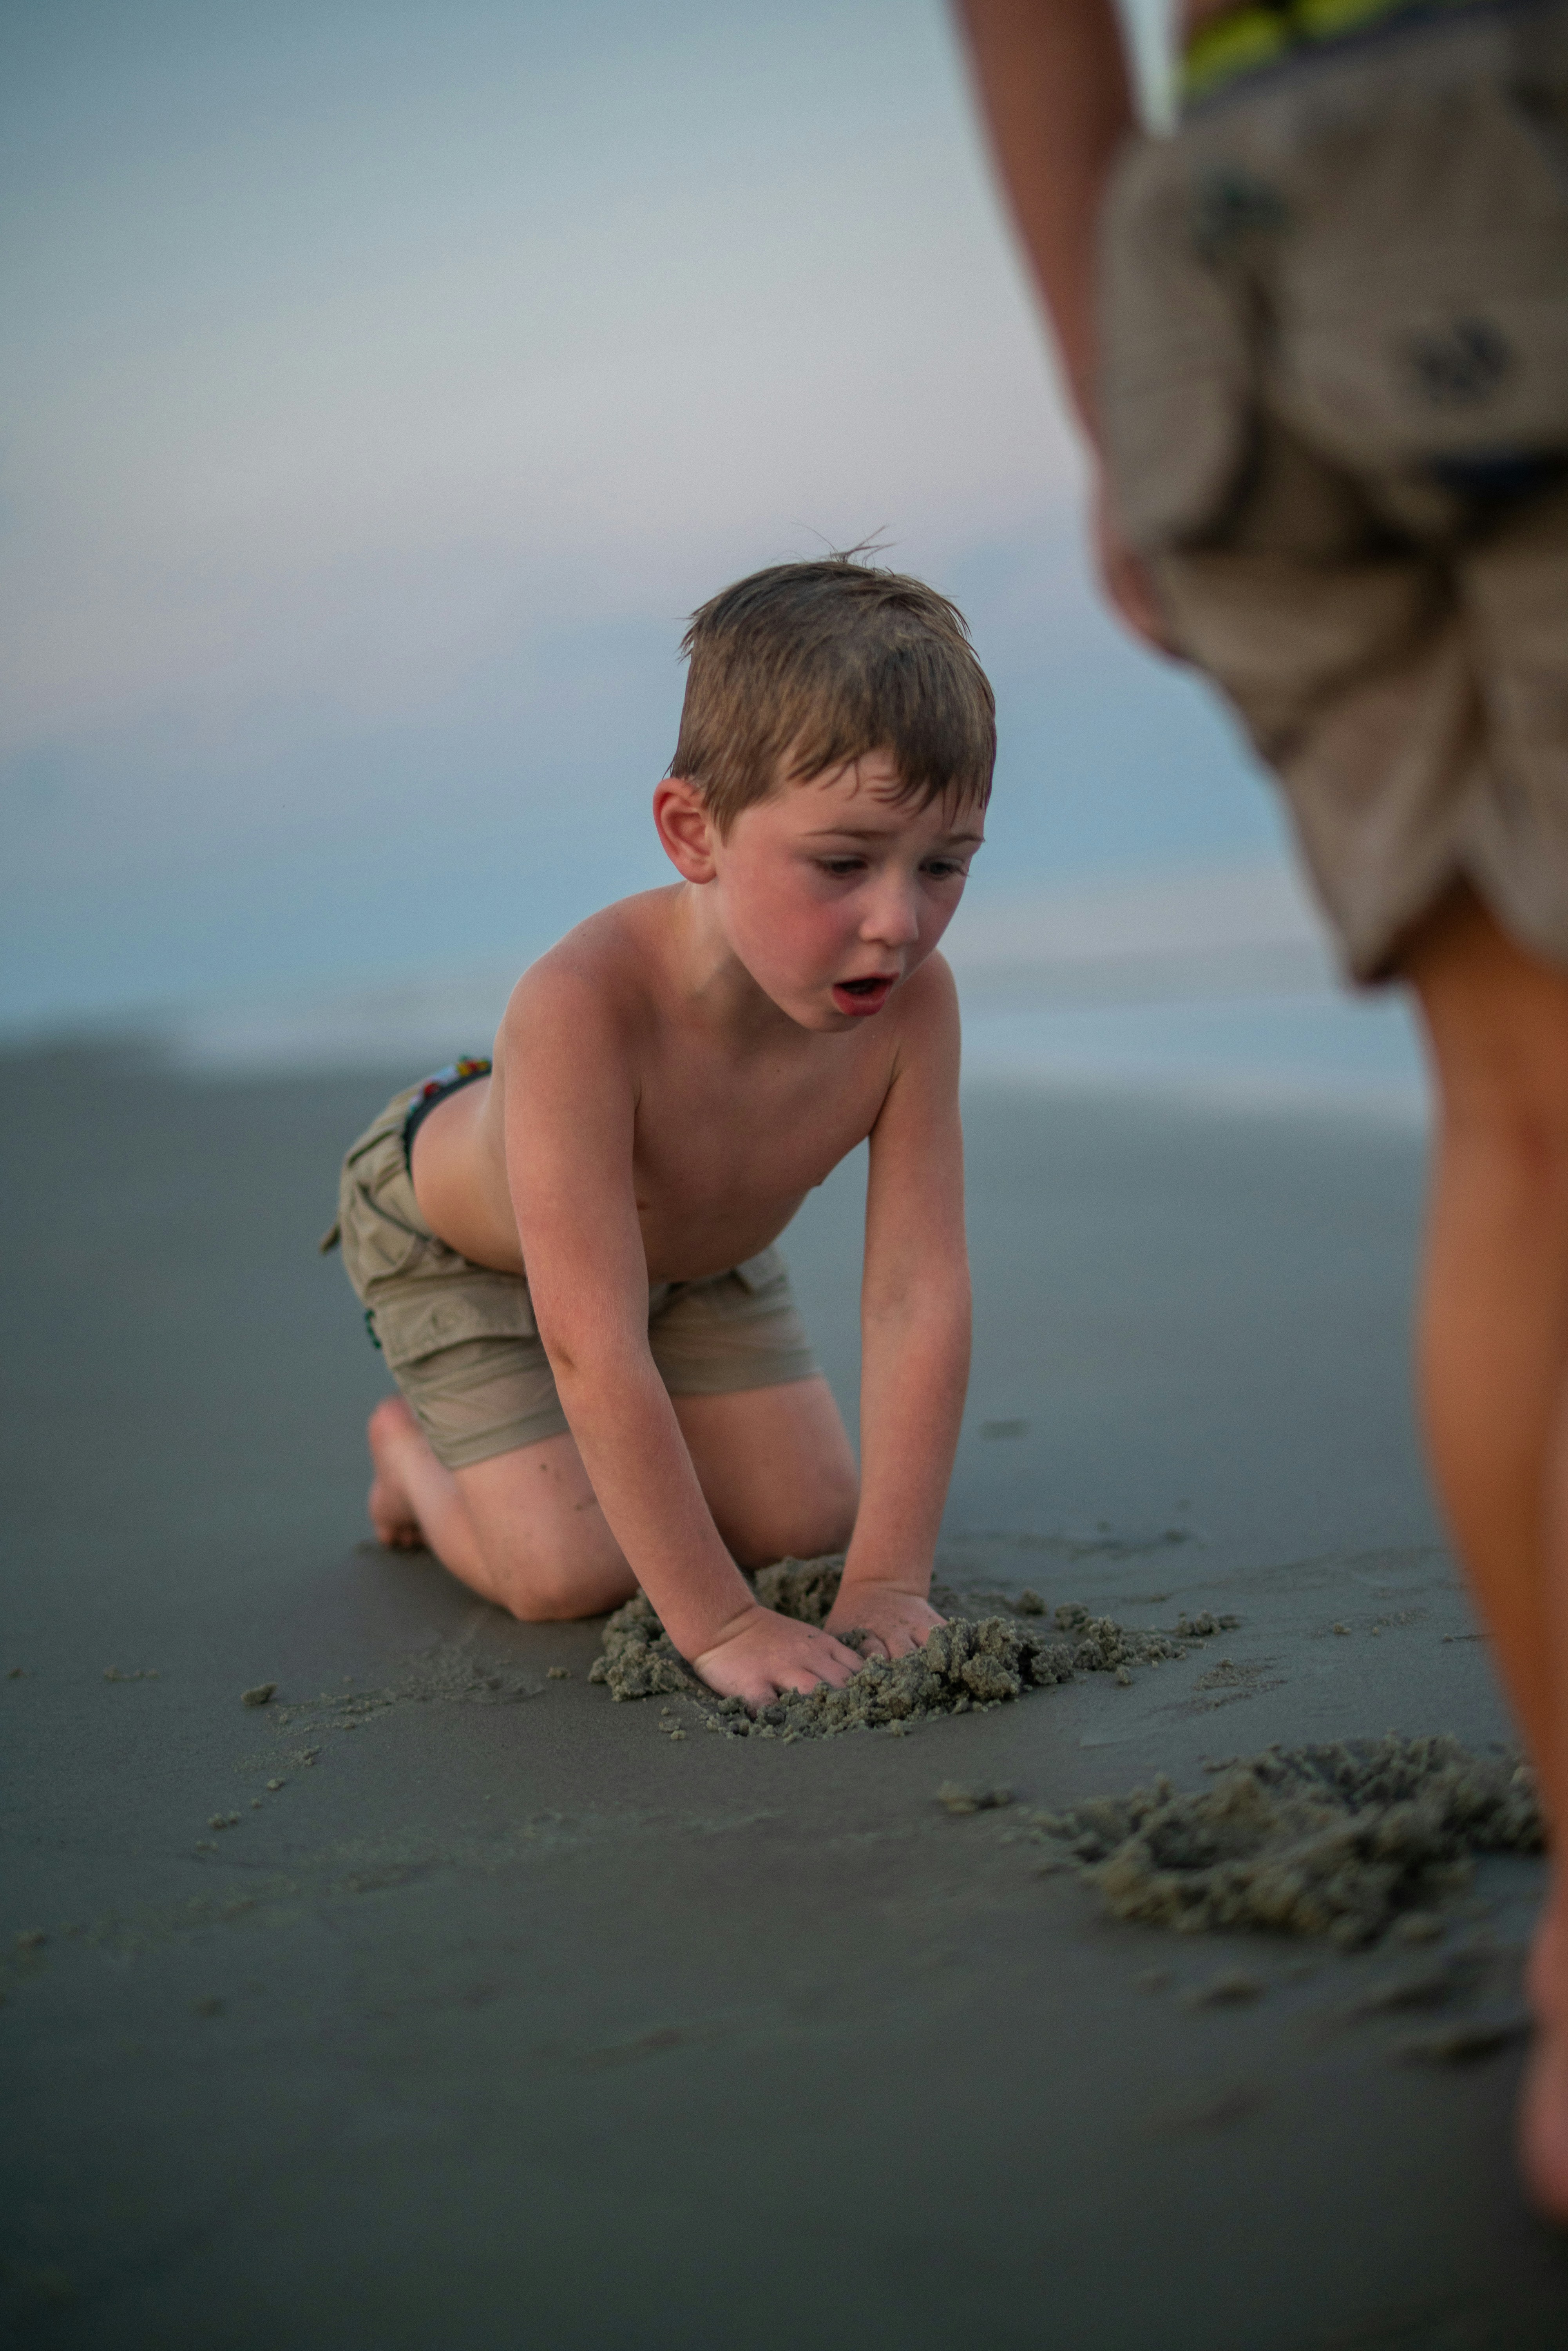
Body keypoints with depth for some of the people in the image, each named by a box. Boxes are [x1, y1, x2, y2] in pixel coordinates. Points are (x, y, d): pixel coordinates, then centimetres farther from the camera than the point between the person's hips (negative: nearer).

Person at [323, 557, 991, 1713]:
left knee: (809, 1524, 3)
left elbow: (919, 1295, -32)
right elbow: (595, 1350, -46)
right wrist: (716, 1623, -44)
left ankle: (584, 1448, 29)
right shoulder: (586, 1006, -47)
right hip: (456, 1233, -5)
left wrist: (889, 1578, -37)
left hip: (696, 1239, 5)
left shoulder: (911, 1001, -33)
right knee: (571, 1578, -13)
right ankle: (414, 1444, 19)